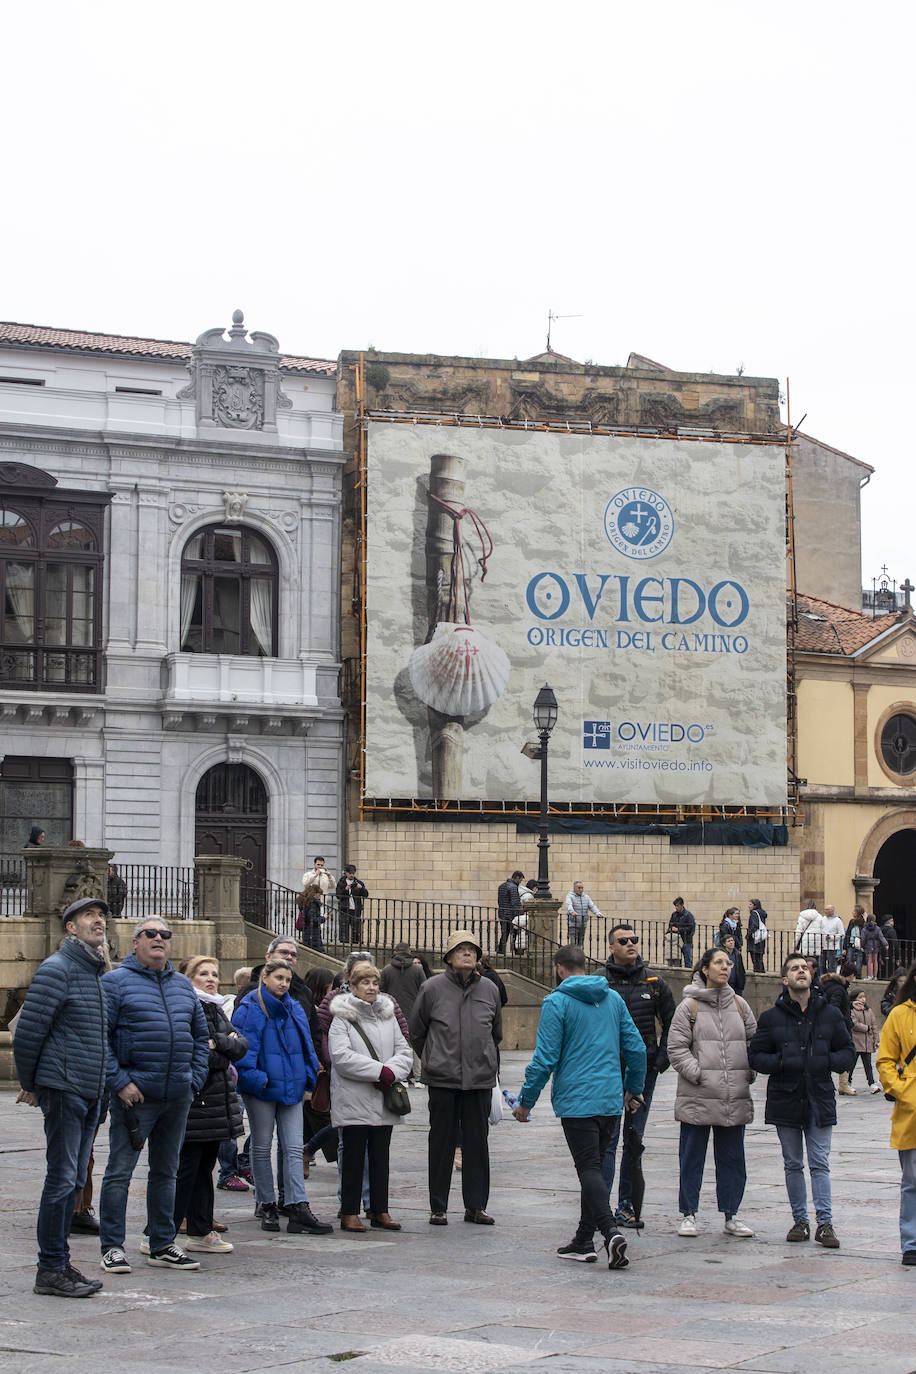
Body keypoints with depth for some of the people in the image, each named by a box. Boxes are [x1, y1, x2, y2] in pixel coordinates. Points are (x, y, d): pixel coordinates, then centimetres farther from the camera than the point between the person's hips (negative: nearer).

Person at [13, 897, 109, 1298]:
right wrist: (29, 1084, -4)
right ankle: (50, 1270, -3)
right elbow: (29, 1029, -12)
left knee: (73, 1180, 11)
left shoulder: (97, 972, 17)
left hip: (91, 1093, 8)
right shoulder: (57, 969, -10)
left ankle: (59, 1264, 17)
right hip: (63, 1089, -8)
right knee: (62, 1179, -7)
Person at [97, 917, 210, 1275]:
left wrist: (195, 1080, 8)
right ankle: (112, 1247, 2)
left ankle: (162, 1245, 20)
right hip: (136, 1094, -6)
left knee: (166, 1172, 13)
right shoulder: (116, 982, -3)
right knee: (120, 1171, -4)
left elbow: (200, 1036, 21)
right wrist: (119, 1082, -16)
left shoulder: (183, 986, 15)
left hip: (178, 1097, 6)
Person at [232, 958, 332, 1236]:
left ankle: (298, 1208, -7)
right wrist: (256, 1077, -18)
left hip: (291, 1087, 5)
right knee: (262, 1148, 5)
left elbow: (305, 1046, 17)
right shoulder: (249, 1010, -6)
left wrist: (307, 1076, 6)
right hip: (262, 1089, -5)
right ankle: (267, 1208, 12)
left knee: (293, 1148, -2)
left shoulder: (294, 1010, 12)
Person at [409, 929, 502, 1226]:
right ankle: (438, 1207, 9)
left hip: (480, 1078, 2)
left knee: (477, 1142, 5)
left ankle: (476, 1205, 13)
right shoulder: (432, 988, -1)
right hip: (442, 1079, -2)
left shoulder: (489, 989, 7)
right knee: (441, 1142, 2)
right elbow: (416, 1032, 10)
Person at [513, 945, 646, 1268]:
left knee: (589, 1169, -7)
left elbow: (545, 1058, -10)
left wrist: (526, 1101, 0)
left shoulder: (557, 1002, -7)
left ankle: (610, 1232, -25)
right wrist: (634, 1089, 27)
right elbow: (636, 1049, 12)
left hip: (576, 1101, -5)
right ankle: (584, 1241, 19)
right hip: (611, 1099, 6)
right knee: (594, 1166, 15)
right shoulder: (614, 999, 10)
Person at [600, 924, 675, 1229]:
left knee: (635, 1139, 9)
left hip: (644, 1070, 3)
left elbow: (671, 1023, 14)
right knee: (607, 1138, -7)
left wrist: (662, 1058, 3)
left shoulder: (654, 983, 6)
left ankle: (626, 1205, 16)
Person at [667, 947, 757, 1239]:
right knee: (692, 1156, 3)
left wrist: (749, 1072, 2)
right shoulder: (689, 1006, -1)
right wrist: (696, 1073, -13)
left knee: (732, 1157, 8)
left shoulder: (739, 1005, 11)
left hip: (735, 1098, 4)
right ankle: (688, 1214, 13)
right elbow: (676, 1048, -4)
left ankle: (731, 1215, 17)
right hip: (697, 1095, -3)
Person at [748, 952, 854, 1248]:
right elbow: (755, 1056, 3)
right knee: (793, 1165, 8)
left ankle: (824, 1222, -2)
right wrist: (782, 1063, -15)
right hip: (785, 1100, 1)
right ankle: (800, 1220, 16)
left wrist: (827, 1061, -12)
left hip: (820, 1101, 0)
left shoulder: (830, 1015, 4)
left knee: (820, 1164, -3)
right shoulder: (771, 1017, 2)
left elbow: (848, 1053, 9)